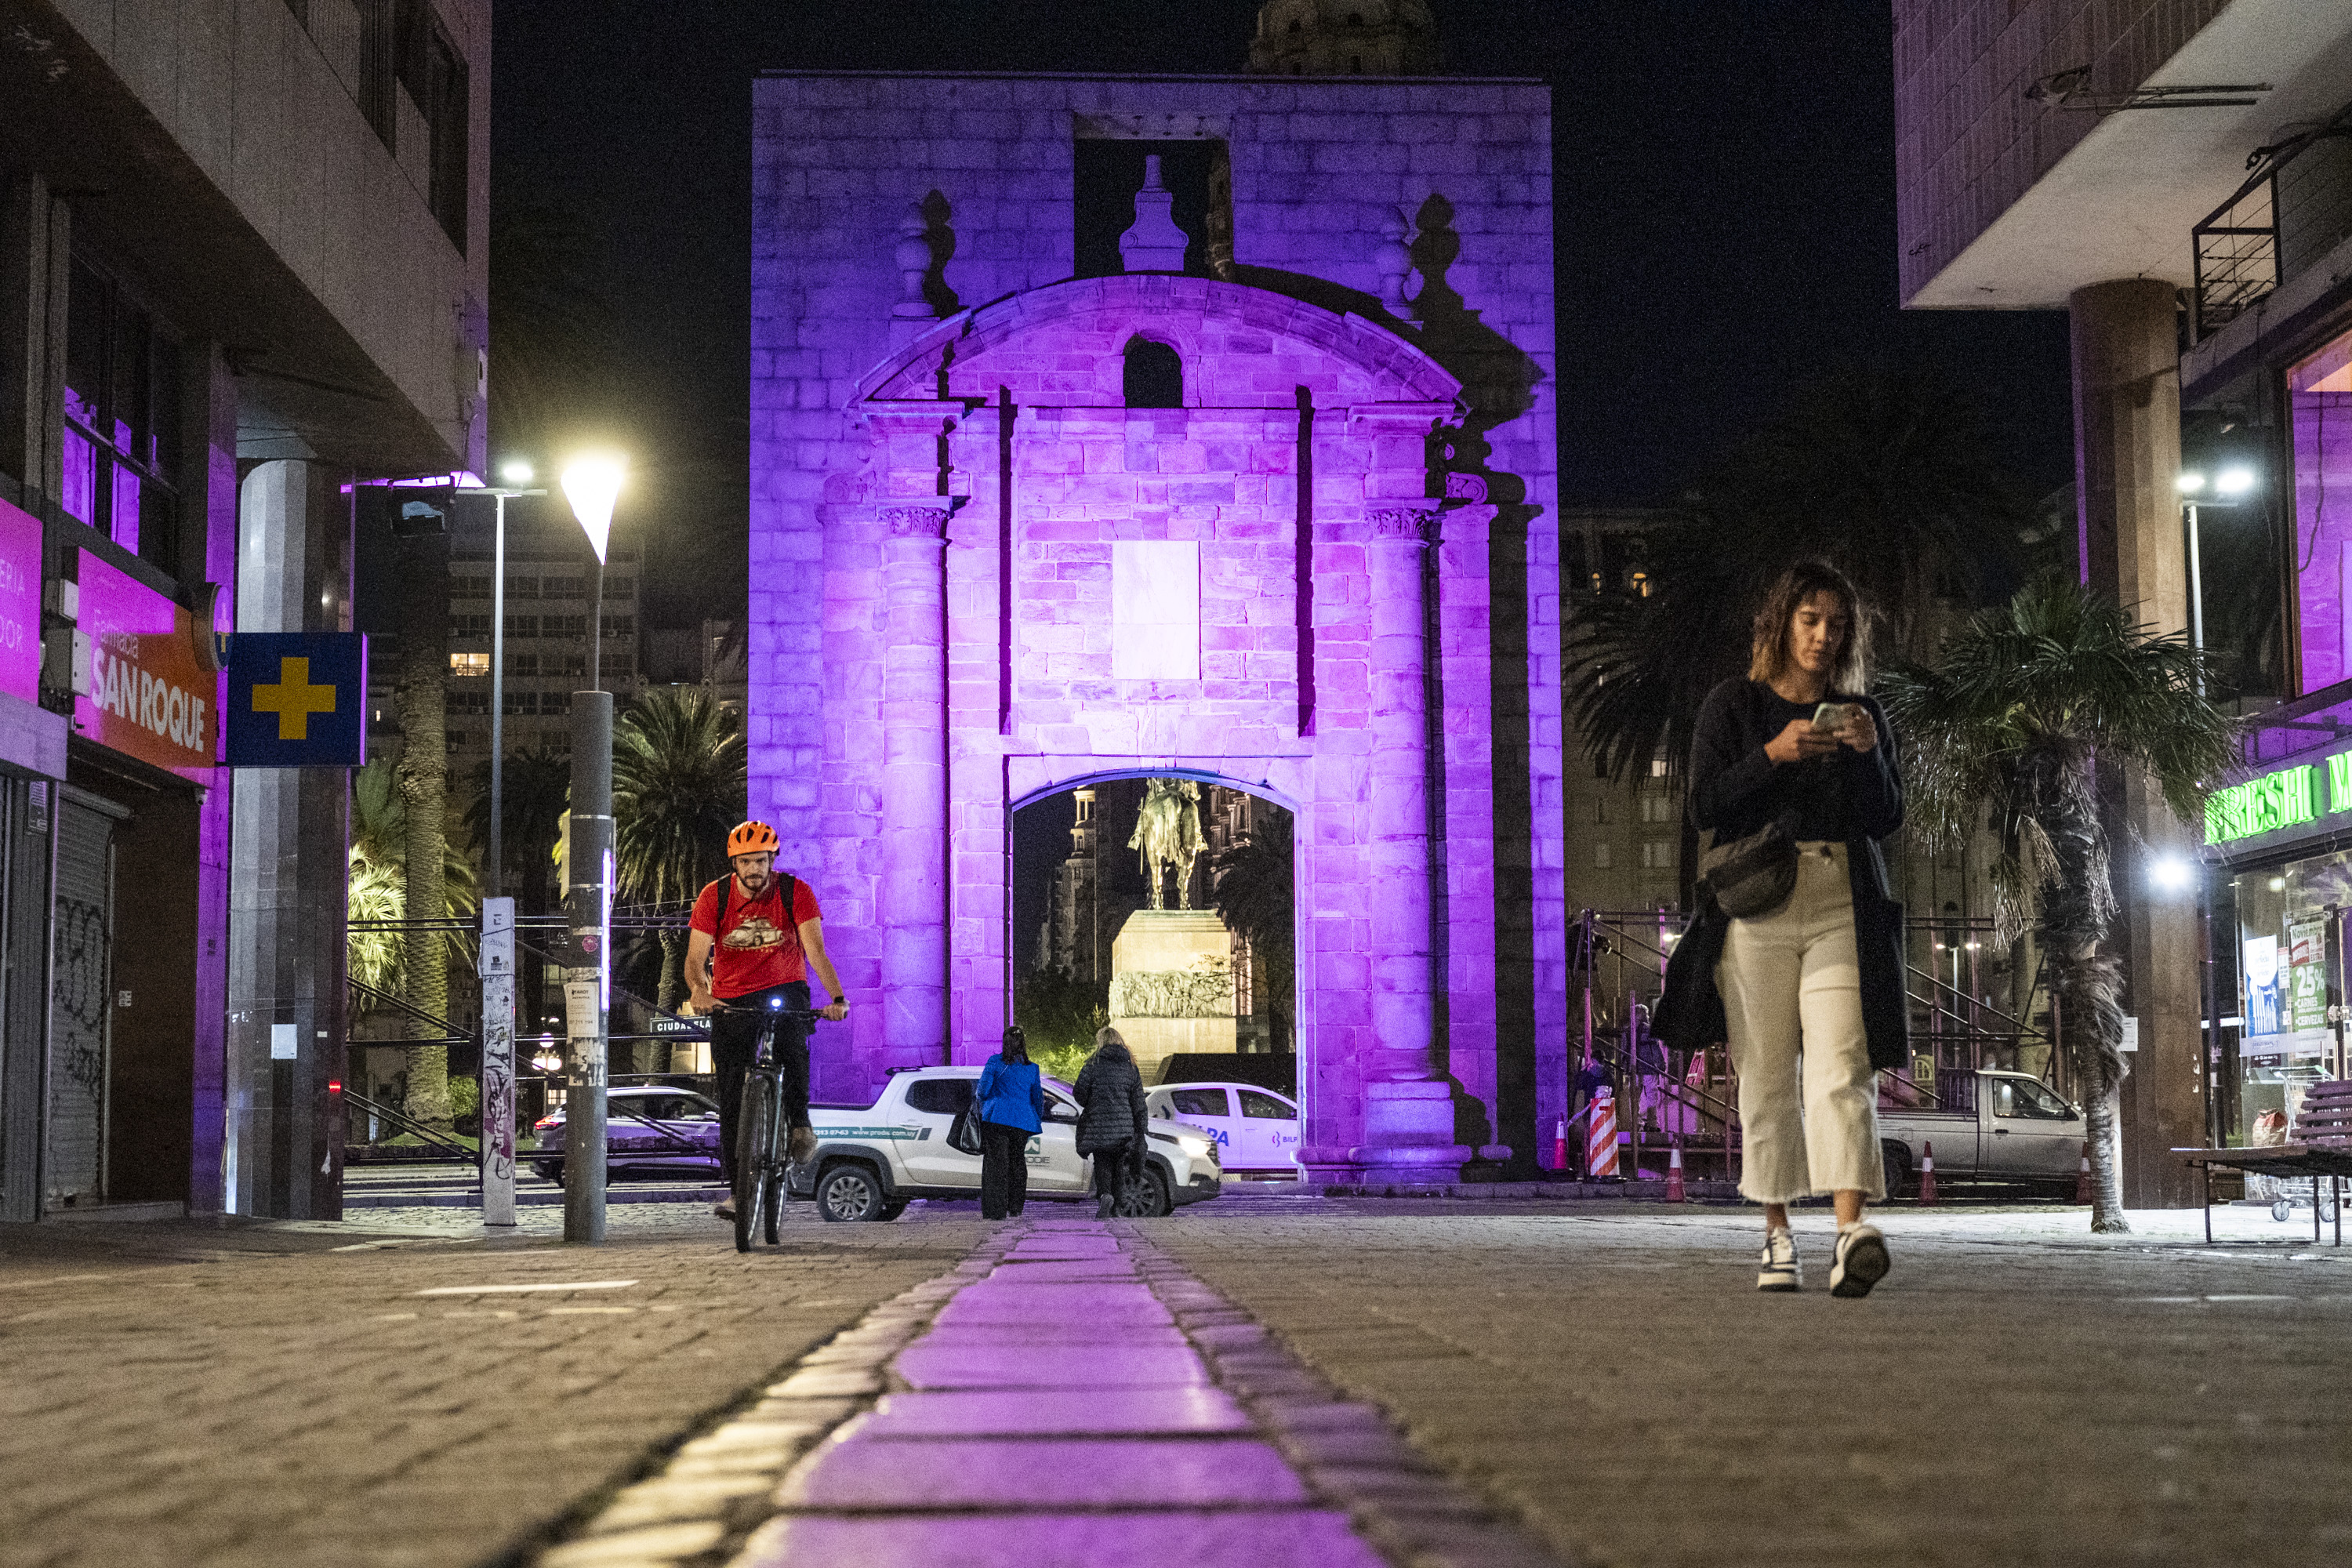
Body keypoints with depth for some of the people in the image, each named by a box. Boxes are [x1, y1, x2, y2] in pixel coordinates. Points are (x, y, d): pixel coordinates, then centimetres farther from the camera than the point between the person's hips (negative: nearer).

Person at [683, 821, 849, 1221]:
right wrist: (698, 990, -38)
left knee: (791, 1040, -36)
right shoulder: (714, 897, -8)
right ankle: (738, 1189, 5)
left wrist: (837, 997, -35)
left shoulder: (795, 892, -10)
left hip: (785, 990, -1)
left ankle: (800, 1124, -19)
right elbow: (696, 956, -15)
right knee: (732, 1096, -3)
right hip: (731, 1000, 1)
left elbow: (815, 949, -19)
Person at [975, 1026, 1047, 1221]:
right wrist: (1038, 1122, 25)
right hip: (1022, 1121, 3)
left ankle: (995, 1210, -8)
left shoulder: (995, 1062, -4)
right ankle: (1015, 1209, 21)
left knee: (995, 1162, -1)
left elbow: (983, 1090, -4)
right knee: (1017, 1161, 17)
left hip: (996, 1118, -3)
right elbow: (1038, 1098, 12)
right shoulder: (1032, 1068, 5)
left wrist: (980, 1109, 17)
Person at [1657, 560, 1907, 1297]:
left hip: (1843, 905, 1)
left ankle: (1851, 1232, -27)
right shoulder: (1733, 705, 8)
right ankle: (1777, 1232, 11)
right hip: (1757, 904, -1)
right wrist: (1773, 754, -14)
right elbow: (1705, 806, -2)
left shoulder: (1861, 713, 15)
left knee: (1842, 1064, -14)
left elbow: (1887, 820, 10)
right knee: (1767, 1073, 1)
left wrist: (1868, 754, -7)